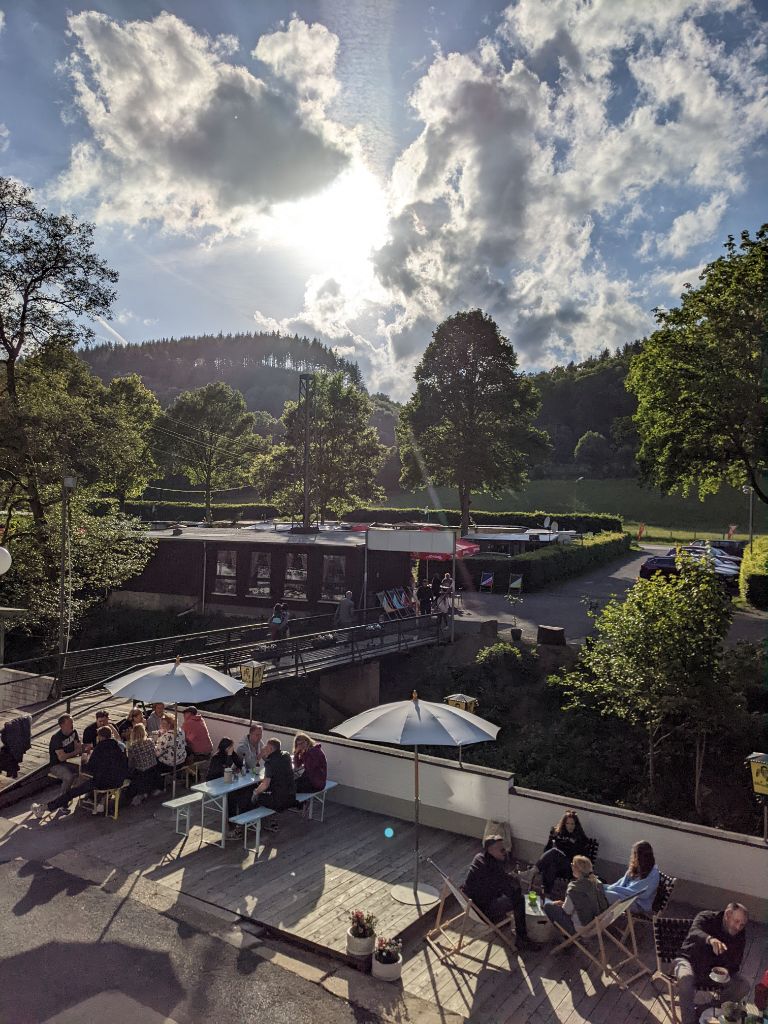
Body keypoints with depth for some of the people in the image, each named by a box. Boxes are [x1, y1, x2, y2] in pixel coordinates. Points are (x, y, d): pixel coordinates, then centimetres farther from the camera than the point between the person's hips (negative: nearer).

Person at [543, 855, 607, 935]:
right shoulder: (597, 883, -6)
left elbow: (566, 911, -18)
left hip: (581, 929, -7)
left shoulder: (574, 888, -26)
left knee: (548, 906, 1)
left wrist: (556, 904, 6)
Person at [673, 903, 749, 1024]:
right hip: (689, 961, -5)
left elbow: (735, 964, 2)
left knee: (743, 985, -17)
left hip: (716, 969, 5)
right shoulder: (706, 918, -16)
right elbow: (694, 933, -37)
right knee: (686, 978, -37)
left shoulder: (740, 936, -1)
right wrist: (710, 939, -59)